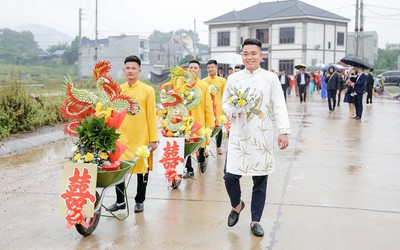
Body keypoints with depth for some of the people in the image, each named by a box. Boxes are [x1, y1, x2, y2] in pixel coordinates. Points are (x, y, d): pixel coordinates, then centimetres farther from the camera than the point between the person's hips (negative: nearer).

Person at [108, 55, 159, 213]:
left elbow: (151, 116, -3)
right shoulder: (117, 90, 5)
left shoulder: (147, 90, -2)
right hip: (121, 137, 2)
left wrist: (153, 139, -5)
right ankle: (120, 201, 22)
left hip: (141, 138, -2)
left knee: (142, 168, 8)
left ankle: (139, 201, 24)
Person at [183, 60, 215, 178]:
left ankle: (201, 160, 41)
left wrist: (210, 123, -4)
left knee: (201, 143, 9)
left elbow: (208, 105, -1)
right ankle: (189, 170, 18)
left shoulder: (204, 85, 0)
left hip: (199, 121, 0)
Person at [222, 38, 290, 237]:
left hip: (262, 137, -1)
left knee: (260, 181, 5)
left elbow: (279, 106, -3)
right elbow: (225, 103, 10)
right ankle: (237, 205, 28)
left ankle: (255, 221, 22)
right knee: (230, 176, -4)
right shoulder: (233, 79, 5)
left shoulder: (271, 78, 0)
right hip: (238, 136, 1)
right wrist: (233, 110, -13)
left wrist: (283, 131, -13)